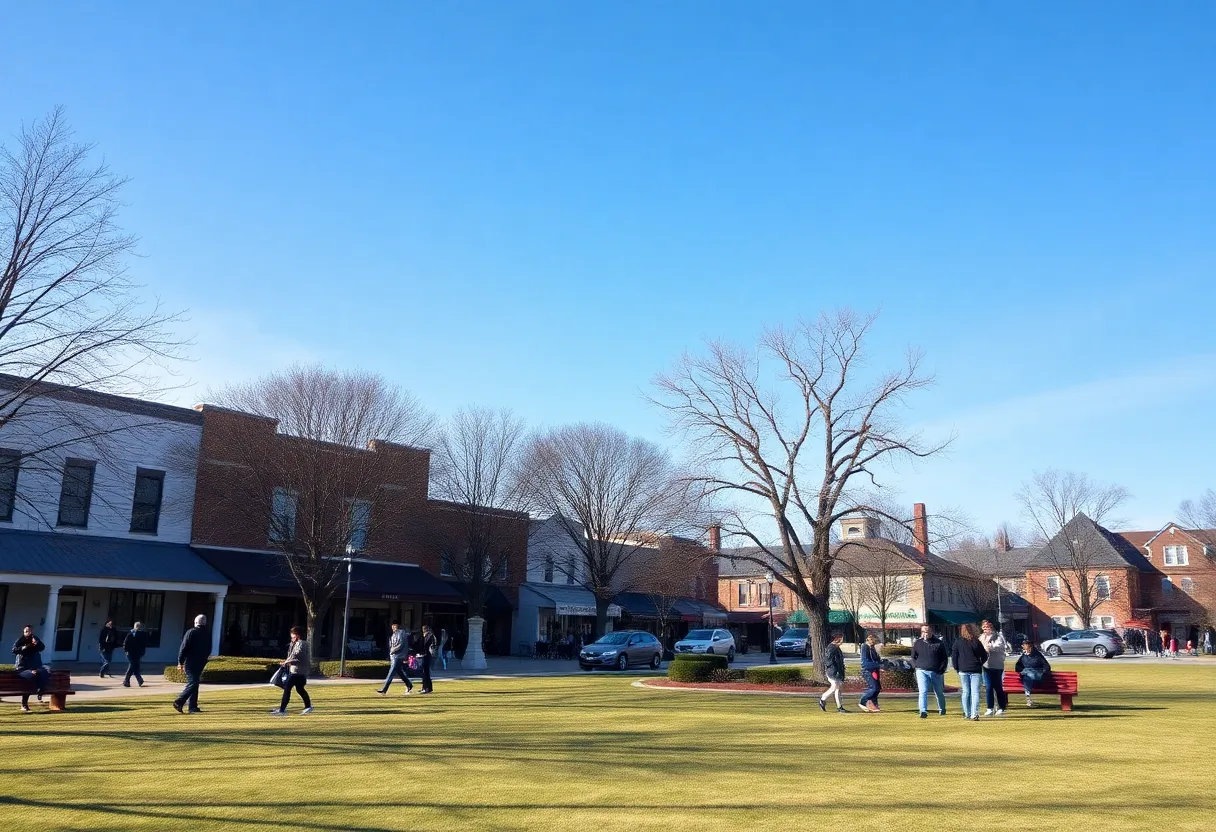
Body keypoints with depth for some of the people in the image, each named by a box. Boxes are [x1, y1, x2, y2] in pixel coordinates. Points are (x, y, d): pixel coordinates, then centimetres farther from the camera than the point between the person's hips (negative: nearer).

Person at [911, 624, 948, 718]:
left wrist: (941, 670, -3)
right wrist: (917, 667, 2)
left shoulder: (939, 643, 2)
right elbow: (913, 657, 15)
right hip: (922, 671, 0)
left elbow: (945, 658, 6)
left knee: (939, 692, 14)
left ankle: (942, 710, 35)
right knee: (923, 692, -14)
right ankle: (923, 711, -18)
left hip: (936, 672, 0)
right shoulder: (917, 643, 6)